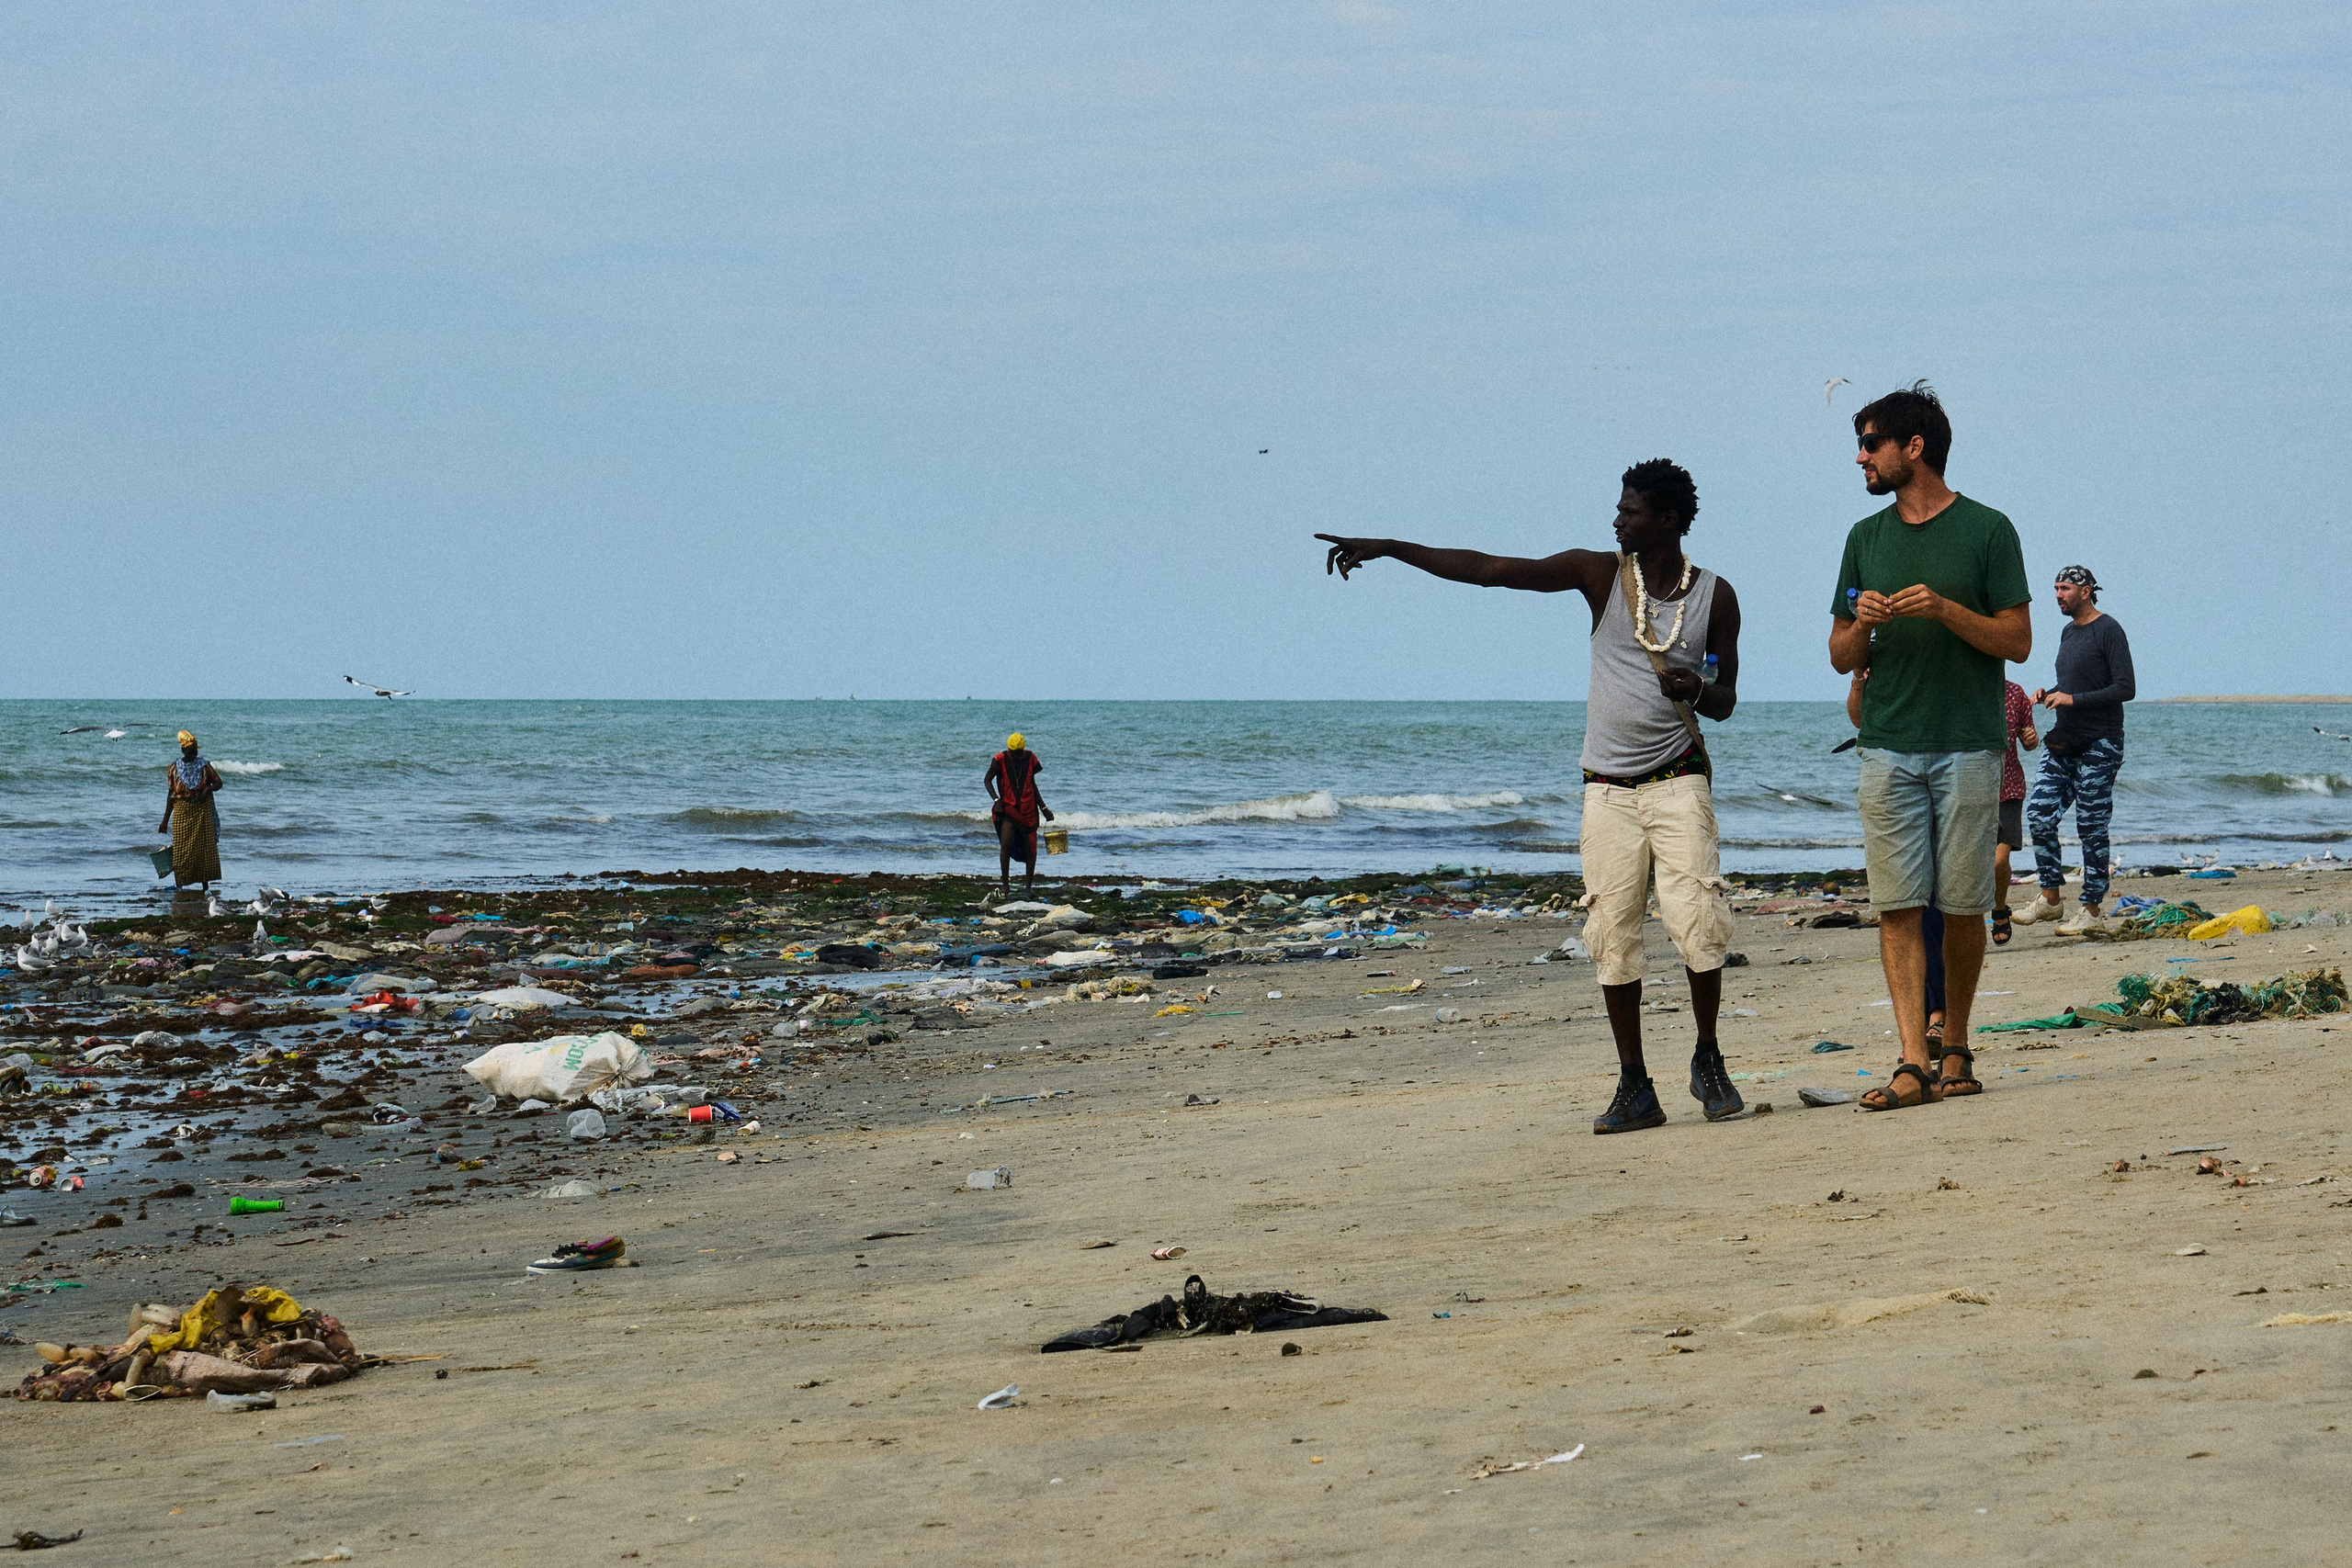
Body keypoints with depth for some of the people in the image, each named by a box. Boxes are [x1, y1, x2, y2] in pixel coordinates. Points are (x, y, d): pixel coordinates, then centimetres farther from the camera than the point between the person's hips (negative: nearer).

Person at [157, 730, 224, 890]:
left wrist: (208, 789, -18)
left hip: (202, 812, 0)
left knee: (204, 848, 2)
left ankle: (205, 884, 11)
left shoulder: (204, 766, 1)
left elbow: (218, 782, 6)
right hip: (182, 813, 0)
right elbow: (171, 795, 5)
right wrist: (165, 821, 4)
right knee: (181, 851, -4)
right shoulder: (174, 769, 1)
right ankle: (179, 885, -1)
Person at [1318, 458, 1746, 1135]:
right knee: (1612, 934, -2)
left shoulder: (1715, 596, 2)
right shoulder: (1601, 573, 1)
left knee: (1698, 920, -12)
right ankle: (1635, 1089, 4)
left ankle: (1708, 1062, 8)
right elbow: (1487, 569, -3)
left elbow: (1725, 703, 9)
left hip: (1678, 781, -1)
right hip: (1608, 788, 1)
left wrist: (1697, 690, -16)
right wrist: (1387, 547, -8)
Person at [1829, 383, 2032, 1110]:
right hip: (1888, 747, 3)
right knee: (1897, 906, -6)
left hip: (1967, 744, -3)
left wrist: (1944, 609, -15)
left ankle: (1956, 1050, 15)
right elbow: (1842, 659, 16)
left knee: (1962, 907, 1)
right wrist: (1863, 624, -6)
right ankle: (1913, 1063, -10)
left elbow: (2018, 641, -1)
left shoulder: (1987, 530, 2)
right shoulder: (1867, 538, 15)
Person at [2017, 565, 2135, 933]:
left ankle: (2092, 909, 2)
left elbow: (2126, 689, -16)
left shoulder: (2108, 631, -10)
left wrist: (2073, 699, -19)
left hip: (2098, 747, -8)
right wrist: (2048, 693, 7)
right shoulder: (2068, 632, 16)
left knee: (2091, 828, -4)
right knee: (2040, 816, 0)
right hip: (2063, 744, 8)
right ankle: (2050, 898, 10)